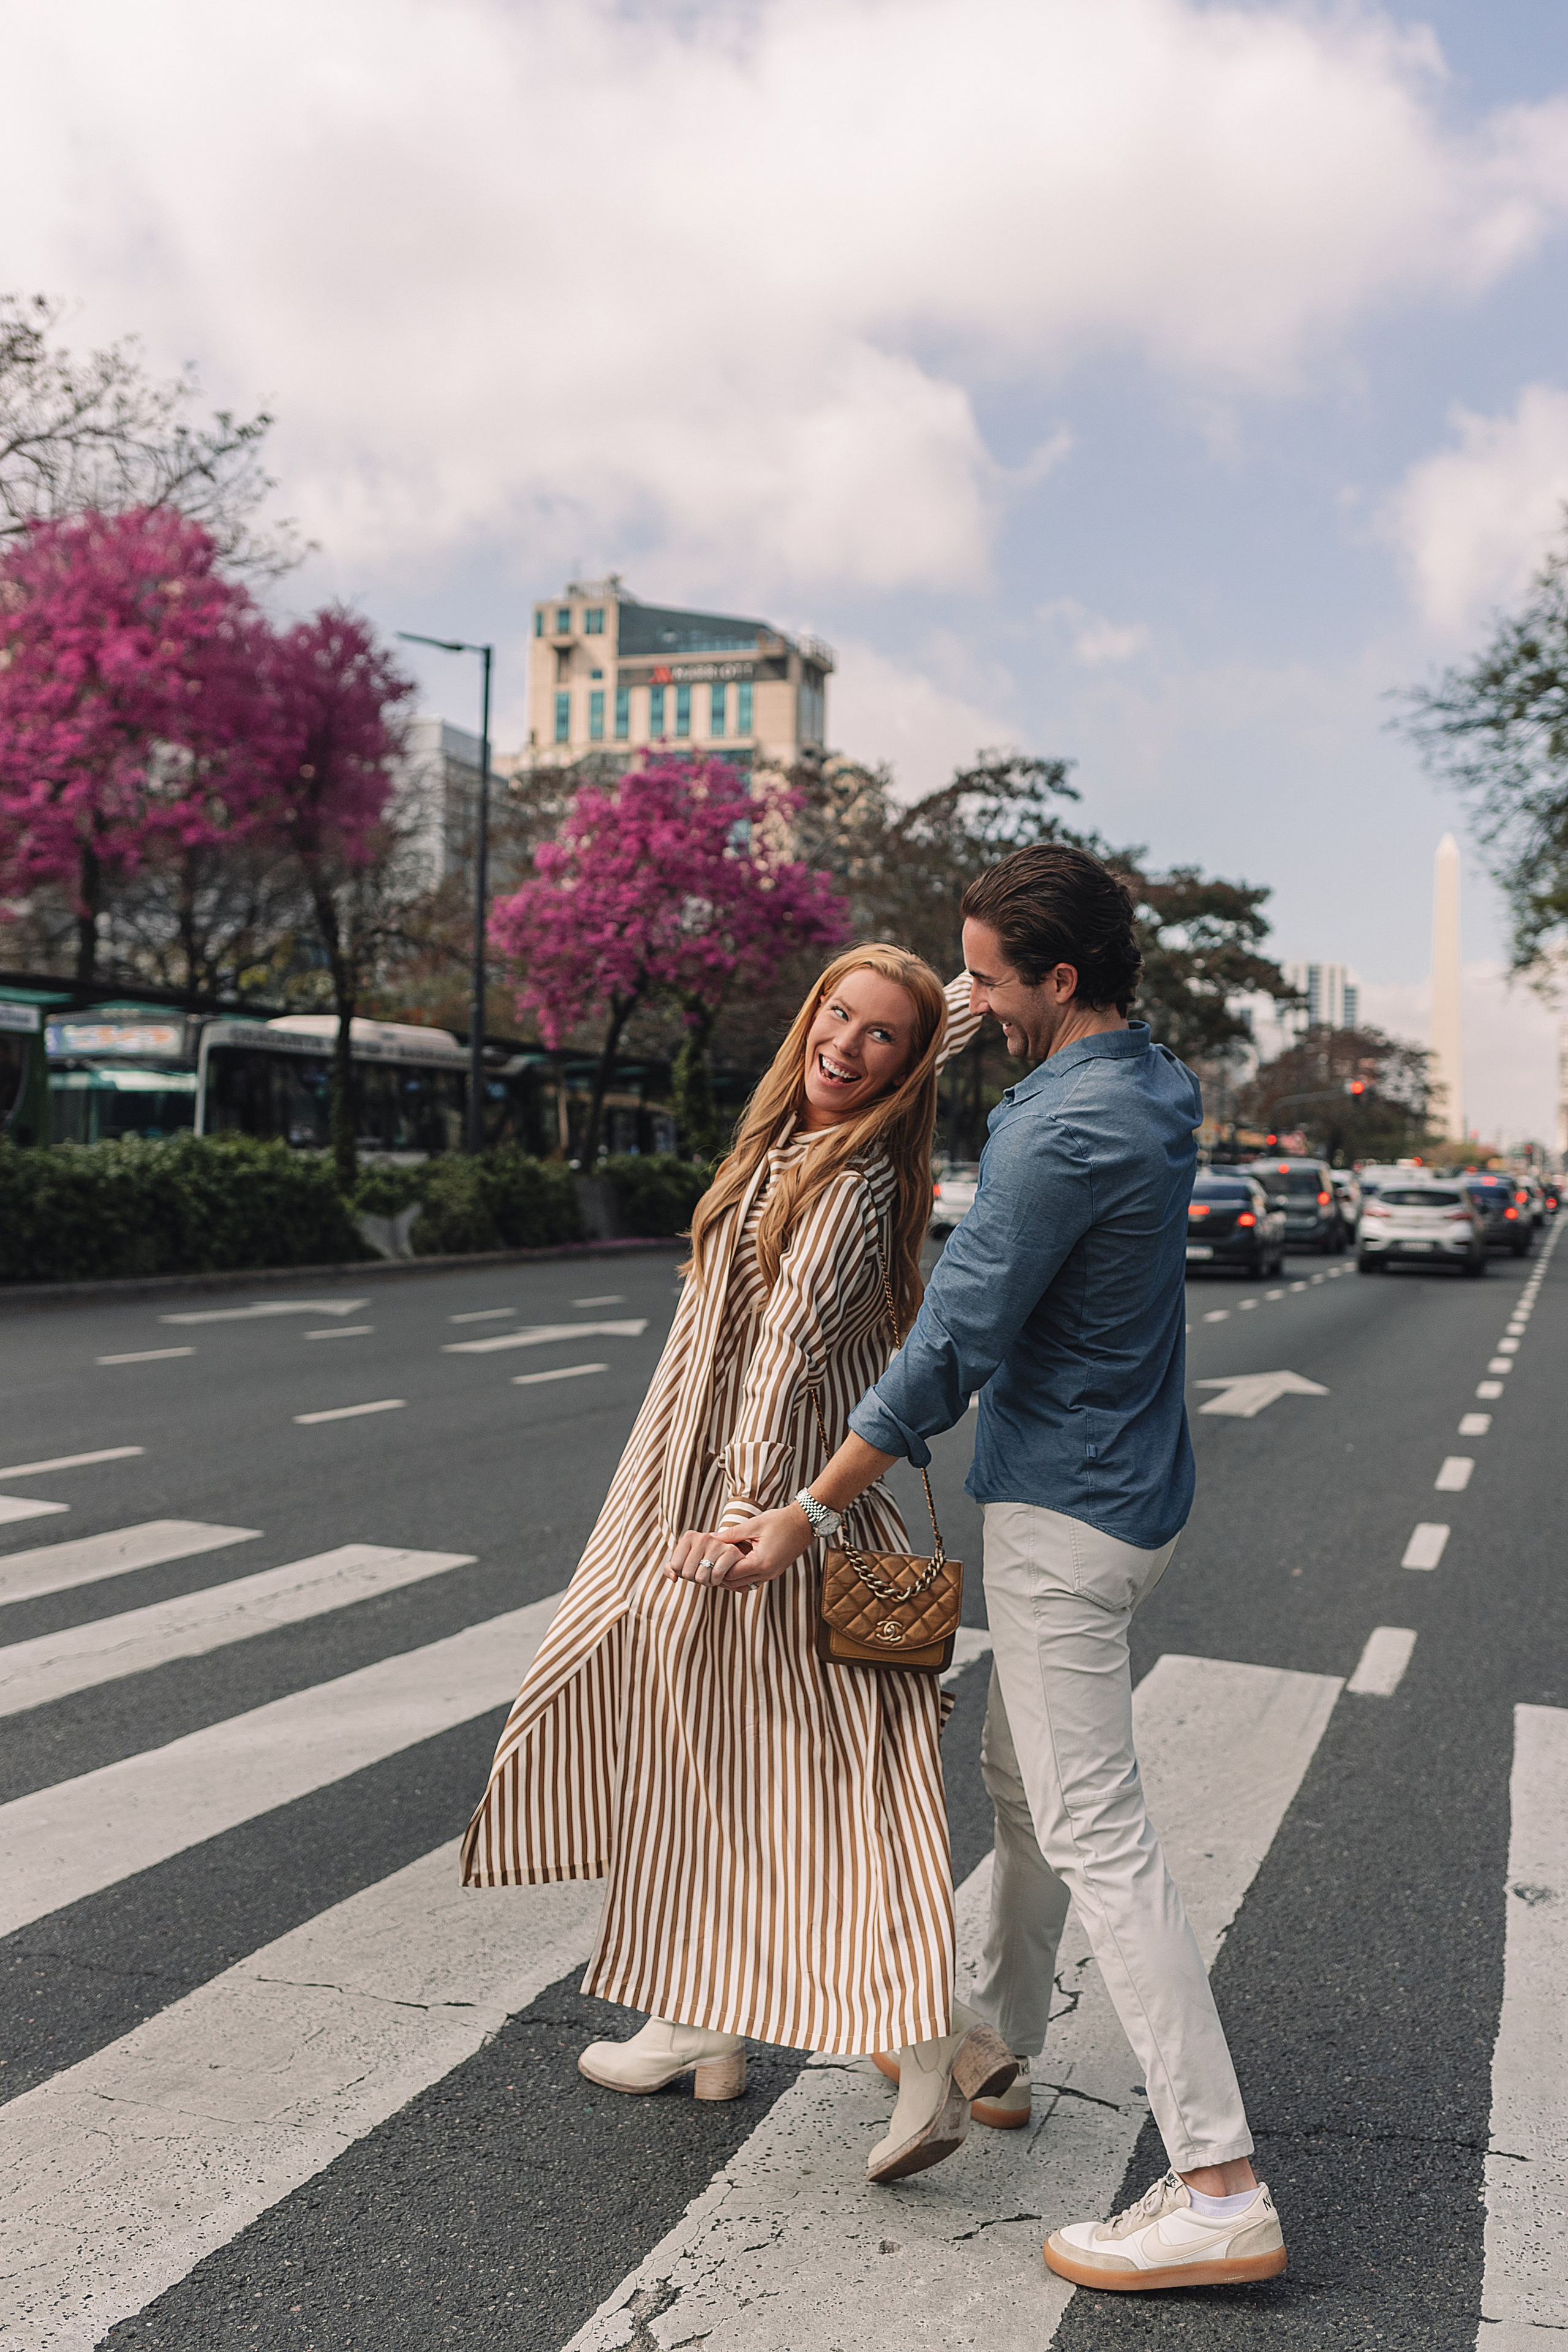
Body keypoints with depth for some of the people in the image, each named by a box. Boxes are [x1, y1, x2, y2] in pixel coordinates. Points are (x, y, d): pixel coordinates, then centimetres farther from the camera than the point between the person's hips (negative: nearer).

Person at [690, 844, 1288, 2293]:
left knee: (1095, 1831, -6)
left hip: (1065, 1517, -10)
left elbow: (952, 1346, -21)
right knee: (1023, 1782, 22)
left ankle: (1221, 2190, -1)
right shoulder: (1150, 1095, 7)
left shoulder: (1064, 1133, -23)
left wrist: (808, 1512, -15)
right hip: (1134, 1491, 10)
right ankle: (998, 2043, 40)